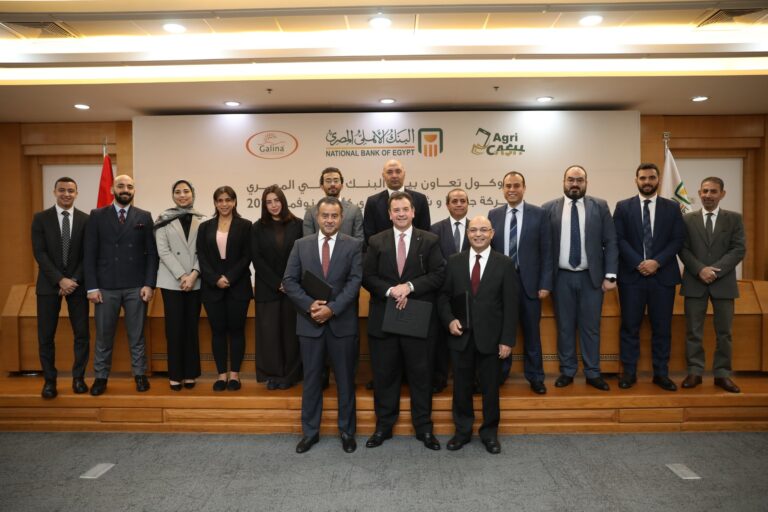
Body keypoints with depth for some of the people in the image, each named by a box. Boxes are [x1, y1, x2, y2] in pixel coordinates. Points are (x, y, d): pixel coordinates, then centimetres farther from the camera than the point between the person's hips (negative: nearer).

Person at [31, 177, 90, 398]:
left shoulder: (86, 219, 3)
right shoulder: (41, 218, 1)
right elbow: (39, 253, -5)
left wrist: (74, 280, -10)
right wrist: (60, 279, -14)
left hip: (77, 283, 0)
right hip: (49, 283, 0)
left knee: (82, 333, 2)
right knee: (46, 335, 3)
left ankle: (78, 377, 16)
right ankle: (49, 380, 16)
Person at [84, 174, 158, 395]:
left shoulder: (144, 217, 6)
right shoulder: (97, 216, 5)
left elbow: (152, 253, 2)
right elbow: (90, 253, 1)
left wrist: (149, 284, -6)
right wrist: (92, 286, -5)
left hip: (136, 287, 0)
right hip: (106, 286, 0)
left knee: (137, 335, 8)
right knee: (103, 335, 8)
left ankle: (140, 375, 18)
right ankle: (101, 377, 20)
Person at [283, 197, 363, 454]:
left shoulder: (354, 245, 0)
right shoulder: (301, 245, 5)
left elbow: (355, 281, -8)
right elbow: (289, 281, 0)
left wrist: (332, 308, -18)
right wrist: (310, 305, -14)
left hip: (342, 322, -1)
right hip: (309, 322, 2)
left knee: (345, 380, 9)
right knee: (311, 379, 11)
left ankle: (347, 431, 25)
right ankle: (310, 431, 25)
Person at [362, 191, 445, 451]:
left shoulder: (430, 241, 3)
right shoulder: (376, 242, 6)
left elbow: (438, 274, -5)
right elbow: (367, 276, 1)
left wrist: (409, 286, -16)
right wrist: (390, 291, -15)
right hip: (383, 318, 1)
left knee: (420, 374, 8)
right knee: (384, 374, 10)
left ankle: (424, 428, 23)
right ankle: (383, 426, 25)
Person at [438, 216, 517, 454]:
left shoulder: (505, 264, -2)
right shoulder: (454, 262, 4)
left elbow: (510, 305, -4)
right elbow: (443, 296, 7)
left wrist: (507, 340, -8)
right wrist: (449, 320, -10)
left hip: (490, 338, -1)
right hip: (461, 336, 2)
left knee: (490, 388, 10)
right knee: (461, 387, 11)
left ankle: (489, 433, 29)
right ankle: (462, 431, 29)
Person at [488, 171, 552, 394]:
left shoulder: (539, 214, 0)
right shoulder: (493, 215, 5)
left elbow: (546, 251, -2)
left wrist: (545, 283, -7)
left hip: (529, 282, -1)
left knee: (531, 332, 9)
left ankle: (535, 377, 23)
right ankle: (499, 374, 26)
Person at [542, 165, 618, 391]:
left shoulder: (600, 206, 3)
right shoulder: (549, 208, 1)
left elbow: (610, 242, 1)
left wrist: (610, 275, -6)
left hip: (591, 276, 0)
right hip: (561, 277, 0)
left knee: (591, 327, 7)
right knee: (564, 327, 9)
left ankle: (593, 373, 20)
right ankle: (567, 371, 22)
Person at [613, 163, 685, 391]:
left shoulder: (672, 207, 8)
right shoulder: (623, 207, 5)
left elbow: (678, 239, 1)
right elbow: (619, 239, -2)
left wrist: (657, 262, -12)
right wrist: (638, 263, -13)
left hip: (663, 275, 1)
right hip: (631, 275, -1)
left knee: (662, 328, 7)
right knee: (630, 326, 4)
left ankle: (661, 373, 18)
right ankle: (629, 372, 13)